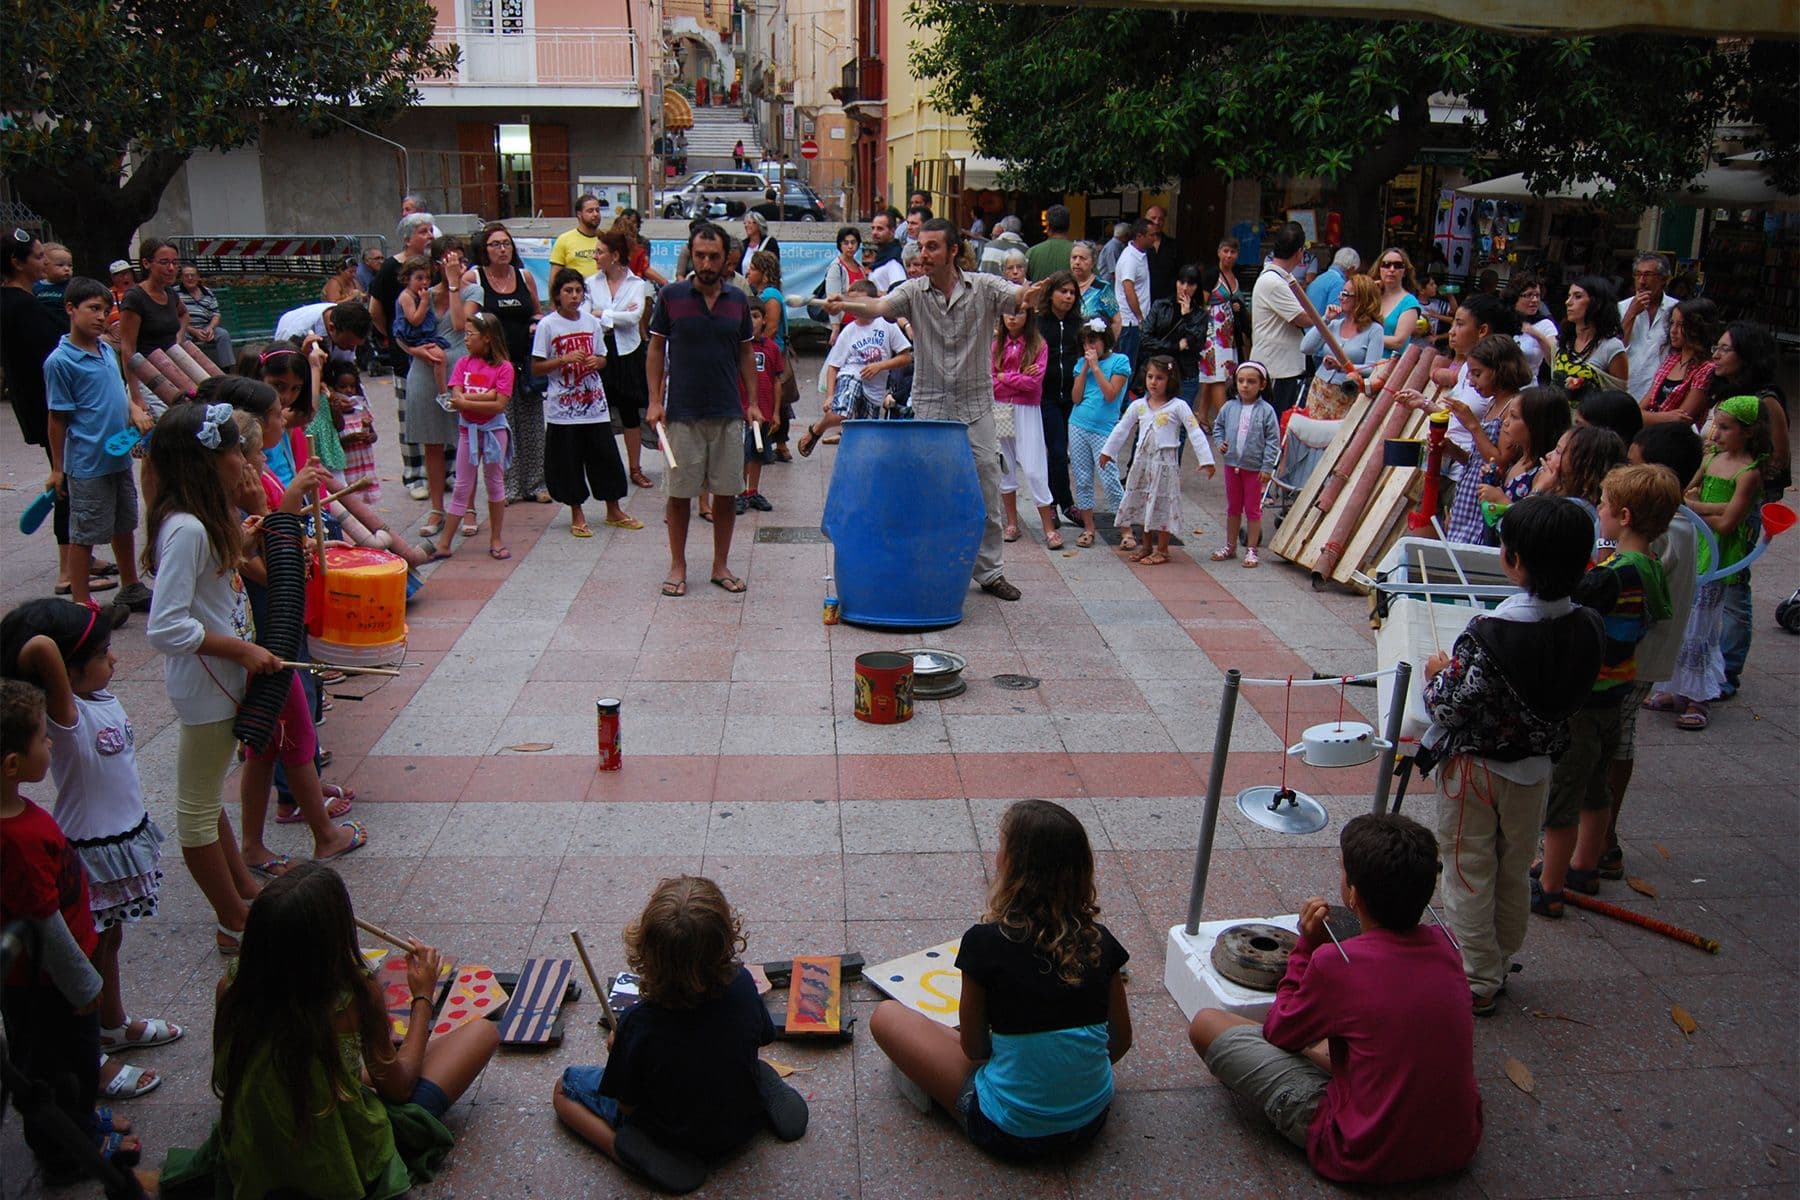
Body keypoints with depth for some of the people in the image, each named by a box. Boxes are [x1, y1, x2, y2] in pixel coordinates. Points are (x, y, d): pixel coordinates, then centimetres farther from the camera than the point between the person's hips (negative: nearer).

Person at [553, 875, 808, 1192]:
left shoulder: (638, 1024, -35)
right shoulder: (742, 984, -26)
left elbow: (627, 1106, -19)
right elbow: (763, 1037, -3)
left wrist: (617, 1051, 1)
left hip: (673, 1137, -3)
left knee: (563, 1090, 13)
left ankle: (641, 1156, -6)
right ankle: (767, 1095, 9)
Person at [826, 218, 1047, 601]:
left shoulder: (983, 287, -2)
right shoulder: (914, 292, -2)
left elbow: (1019, 296, -18)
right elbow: (879, 307, -18)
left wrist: (1032, 294, -43)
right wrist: (846, 304, -39)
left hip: (975, 406, 0)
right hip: (930, 408, 0)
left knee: (987, 493, 7)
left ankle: (989, 572, 21)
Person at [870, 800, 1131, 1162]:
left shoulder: (985, 942, -18)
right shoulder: (1099, 941, -7)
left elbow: (973, 1047, -6)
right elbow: (1121, 1040, 5)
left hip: (1012, 1135, -4)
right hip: (1091, 1122, 4)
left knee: (886, 1016, 8)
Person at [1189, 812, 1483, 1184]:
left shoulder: (1336, 961, -23)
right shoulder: (1445, 947, -5)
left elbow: (1279, 1033, -3)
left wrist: (1307, 946, -2)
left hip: (1367, 1158, -7)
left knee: (1206, 1024, 1)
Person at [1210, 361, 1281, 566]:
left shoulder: (1266, 411, -10)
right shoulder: (1229, 407, -1)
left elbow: (1273, 440, -9)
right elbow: (1218, 426, 15)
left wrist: (1267, 467, -12)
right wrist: (1220, 443, -3)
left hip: (1254, 467, -4)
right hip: (1232, 464, 4)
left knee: (1253, 509, 6)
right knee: (1233, 507, 16)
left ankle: (1251, 549, 15)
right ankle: (1230, 546, 27)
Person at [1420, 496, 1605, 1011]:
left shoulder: (1488, 635, -29)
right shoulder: (1588, 627, -11)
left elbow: (1450, 708, -23)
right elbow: (1571, 695, 1)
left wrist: (1438, 674, -4)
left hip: (1474, 766, -5)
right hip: (1535, 767, 6)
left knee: (1469, 875, 9)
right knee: (1515, 873, 21)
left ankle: (1477, 984, 17)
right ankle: (1501, 965, 37)